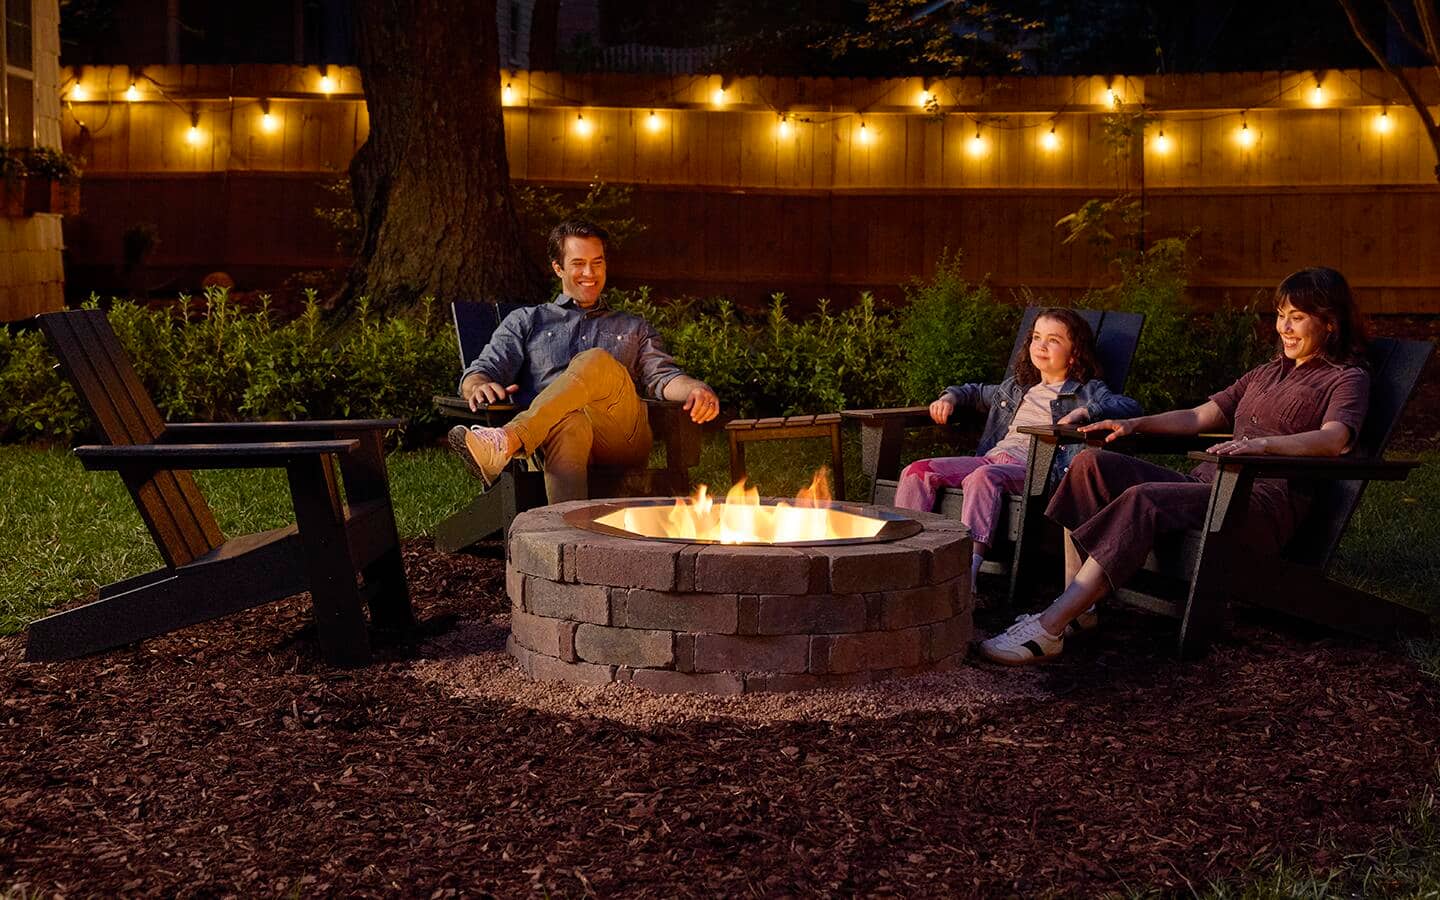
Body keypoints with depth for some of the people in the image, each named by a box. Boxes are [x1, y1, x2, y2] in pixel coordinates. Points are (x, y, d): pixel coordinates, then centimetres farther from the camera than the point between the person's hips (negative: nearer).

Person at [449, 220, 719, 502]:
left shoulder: (633, 328, 35)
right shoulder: (526, 321, 29)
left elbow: (662, 377, 17)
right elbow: (480, 372, 16)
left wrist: (697, 389, -9)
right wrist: (480, 386, -13)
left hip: (623, 442, 1)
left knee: (596, 361, -31)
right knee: (570, 423, -41)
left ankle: (506, 444, -53)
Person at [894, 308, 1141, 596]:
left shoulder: (1088, 391, 14)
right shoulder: (1016, 388, 31)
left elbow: (1130, 407, -1)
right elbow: (976, 392, 48)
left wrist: (1084, 411, -16)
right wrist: (951, 397, 26)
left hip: (1032, 467, -6)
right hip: (991, 457, 7)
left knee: (983, 477, -40)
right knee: (917, 471, -15)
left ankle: (969, 566, -53)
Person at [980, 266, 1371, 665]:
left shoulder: (1348, 379, 6)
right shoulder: (1266, 373, 31)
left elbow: (1334, 439, -15)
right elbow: (1200, 416, 27)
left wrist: (1262, 444, -33)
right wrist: (1136, 424, 10)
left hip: (1266, 500, -8)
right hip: (1210, 482, 8)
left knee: (1142, 499, -34)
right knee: (1092, 464, -13)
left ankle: (1047, 630, -40)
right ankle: (1075, 609, -23)